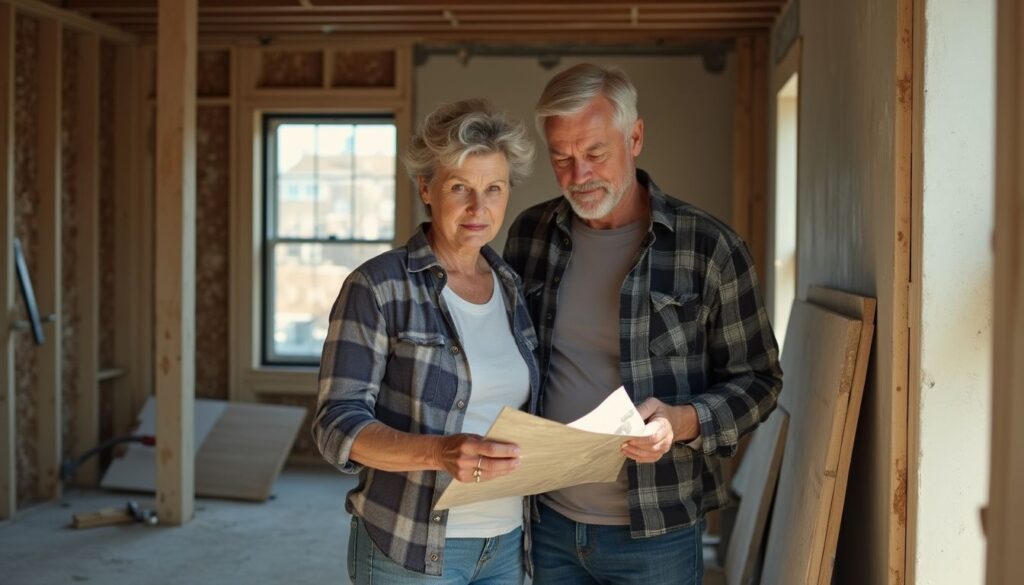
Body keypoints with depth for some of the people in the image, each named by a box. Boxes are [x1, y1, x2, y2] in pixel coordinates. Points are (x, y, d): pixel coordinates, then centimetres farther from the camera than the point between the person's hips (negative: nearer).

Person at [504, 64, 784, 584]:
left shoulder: (707, 247, -9)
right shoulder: (529, 235, 1)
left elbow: (757, 380, -3)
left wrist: (684, 421, -21)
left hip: (656, 533, -2)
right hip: (549, 521, 3)